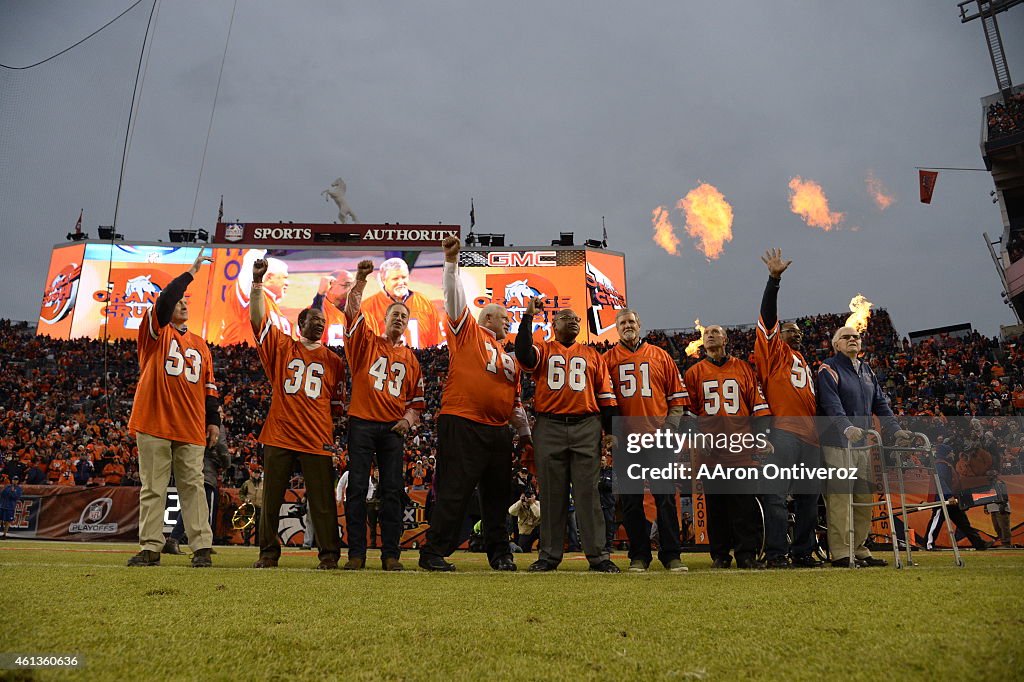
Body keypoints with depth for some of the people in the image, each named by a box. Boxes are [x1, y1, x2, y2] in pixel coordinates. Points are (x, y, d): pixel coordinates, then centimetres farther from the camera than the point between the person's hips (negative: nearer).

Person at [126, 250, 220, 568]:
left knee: (193, 486, 1)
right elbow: (164, 300, -13)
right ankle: (150, 548, 8)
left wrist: (213, 421, 7)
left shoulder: (200, 344, 19)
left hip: (191, 428, 3)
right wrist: (191, 273, -10)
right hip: (154, 423, -3)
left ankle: (202, 547, 0)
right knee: (153, 488, 2)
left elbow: (209, 386, 15)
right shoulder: (155, 332, 7)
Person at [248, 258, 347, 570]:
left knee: (322, 499, 0)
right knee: (272, 497, 7)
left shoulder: (333, 360, 12)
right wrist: (257, 283, -11)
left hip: (317, 439, 0)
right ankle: (268, 552, 19)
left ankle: (329, 554, 8)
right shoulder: (281, 346, 9)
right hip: (279, 435, 0)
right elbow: (257, 318, -2)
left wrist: (331, 428, 5)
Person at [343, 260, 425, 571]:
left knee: (392, 491, 0)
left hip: (393, 429, 2)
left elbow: (417, 398, 17)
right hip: (362, 425, -2)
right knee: (357, 489, -1)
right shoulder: (366, 341, 10)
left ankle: (391, 554, 6)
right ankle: (356, 554, 5)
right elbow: (353, 311, -6)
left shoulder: (410, 358, 15)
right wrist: (360, 281, -19)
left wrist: (409, 419, -2)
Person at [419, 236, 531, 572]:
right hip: (462, 424, -7)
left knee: (498, 495, 12)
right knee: (454, 492, -6)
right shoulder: (468, 331, 7)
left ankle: (500, 553, 24)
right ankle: (433, 553, 2)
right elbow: (454, 296, -4)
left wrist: (526, 434, 26)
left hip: (499, 431, 7)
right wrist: (452, 261, -13)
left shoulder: (509, 357, 23)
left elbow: (515, 401, 26)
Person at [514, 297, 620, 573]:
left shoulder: (592, 354, 17)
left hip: (586, 428, 1)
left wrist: (610, 431, 6)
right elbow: (523, 355, -13)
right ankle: (549, 555, 13)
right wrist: (528, 316, -10)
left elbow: (605, 394, 14)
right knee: (552, 494, 4)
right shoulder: (542, 350, 11)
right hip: (549, 428, -1)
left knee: (588, 493, 0)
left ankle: (597, 555, 4)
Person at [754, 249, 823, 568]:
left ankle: (803, 552, 16)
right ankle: (776, 553, -7)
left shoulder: (804, 364, 29)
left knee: (808, 495, 8)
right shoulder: (775, 352, 10)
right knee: (776, 493, -10)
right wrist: (774, 279, -13)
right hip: (783, 431, -7)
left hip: (810, 435, 8)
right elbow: (768, 315, -4)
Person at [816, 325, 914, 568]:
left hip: (862, 444, 8)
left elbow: (881, 403, 20)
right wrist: (846, 427, -34)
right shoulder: (829, 370, -4)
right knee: (840, 498, -9)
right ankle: (841, 553, -5)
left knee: (864, 499, 10)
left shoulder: (867, 371, 21)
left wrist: (894, 429, 6)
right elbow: (831, 404, -19)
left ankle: (859, 550, 19)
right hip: (837, 443, -8)